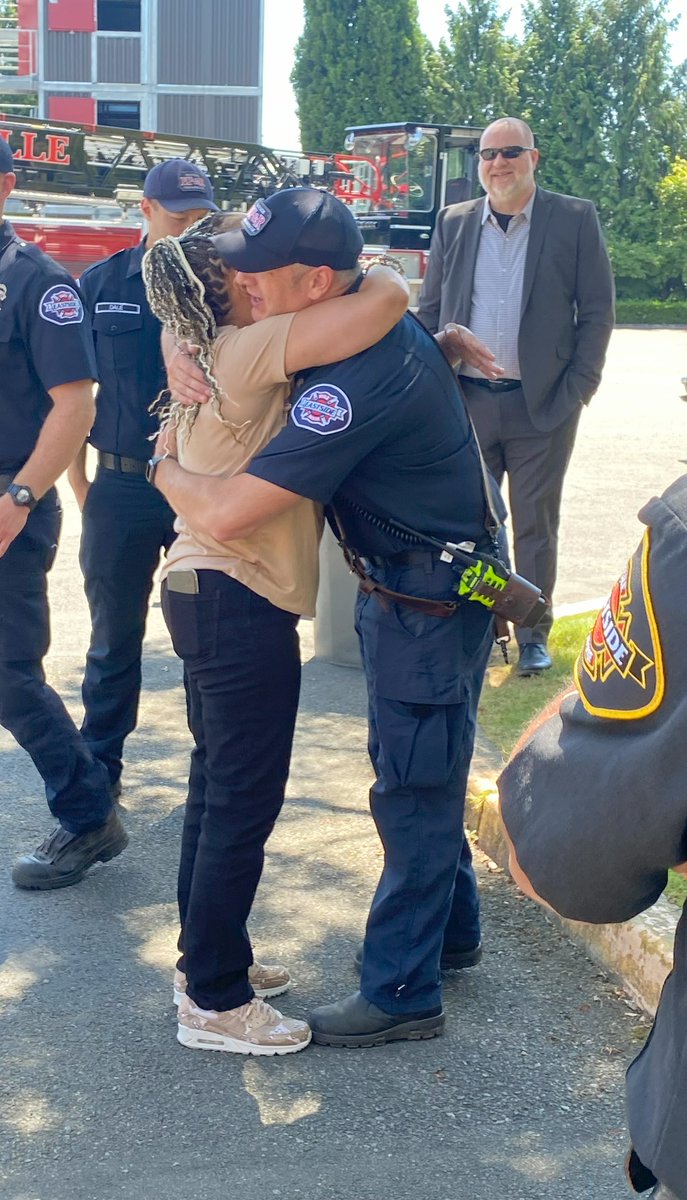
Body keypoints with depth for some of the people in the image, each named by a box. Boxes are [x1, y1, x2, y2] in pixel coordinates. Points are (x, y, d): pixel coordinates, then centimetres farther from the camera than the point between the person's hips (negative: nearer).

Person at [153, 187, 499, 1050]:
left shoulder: (359, 381, -32)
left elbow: (225, 515, -35)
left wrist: (164, 467, -12)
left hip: (429, 607, -10)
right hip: (408, 588, 10)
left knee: (412, 793, 1)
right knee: (421, 778, 22)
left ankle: (400, 993, 15)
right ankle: (451, 928, 40)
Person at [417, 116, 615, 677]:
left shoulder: (575, 219, -1)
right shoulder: (453, 222, 7)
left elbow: (597, 310, -2)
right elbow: (430, 310, 12)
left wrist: (576, 388, -8)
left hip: (542, 405, -3)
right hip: (467, 402, 3)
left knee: (535, 526, 6)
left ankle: (534, 635, 18)